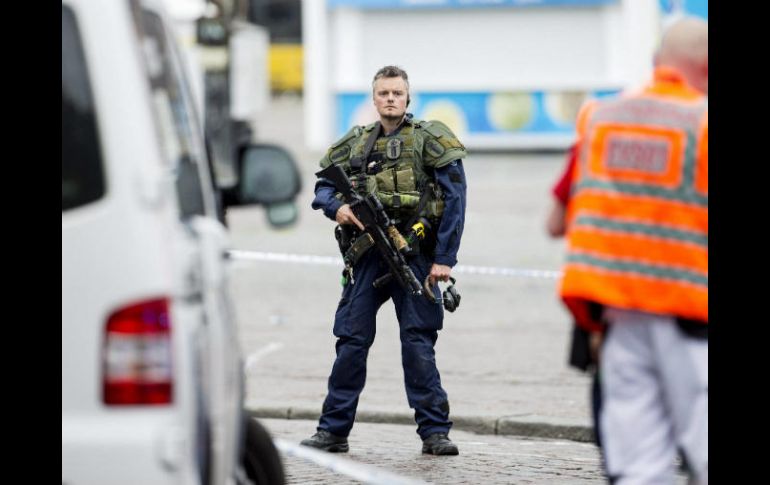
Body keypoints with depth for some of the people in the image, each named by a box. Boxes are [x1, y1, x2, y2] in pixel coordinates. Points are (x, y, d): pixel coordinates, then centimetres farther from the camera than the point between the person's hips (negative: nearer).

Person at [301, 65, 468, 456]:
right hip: (367, 256, 4)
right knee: (352, 340, 3)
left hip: (413, 255, -4)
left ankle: (435, 432, 1)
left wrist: (445, 258, -10)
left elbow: (454, 200, -4)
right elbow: (323, 186, 19)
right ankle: (333, 430, 9)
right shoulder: (356, 143, 13)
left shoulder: (430, 140, 1)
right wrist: (337, 208, -6)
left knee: (418, 343, -4)